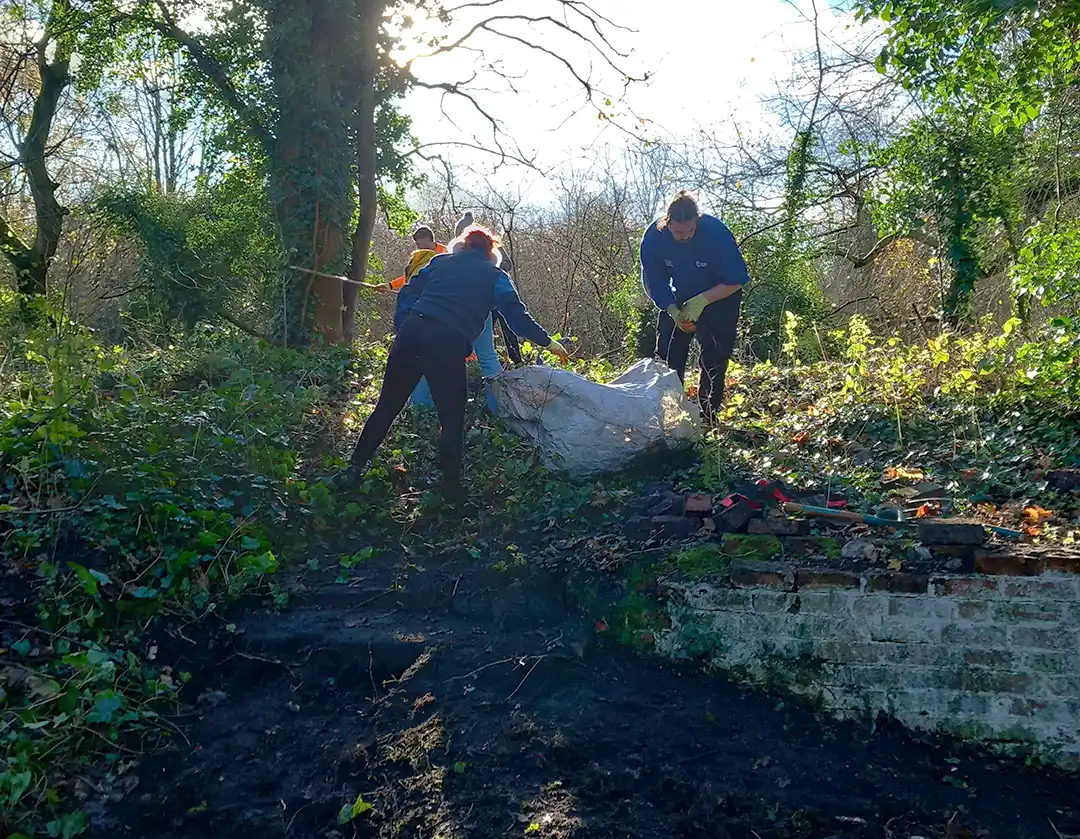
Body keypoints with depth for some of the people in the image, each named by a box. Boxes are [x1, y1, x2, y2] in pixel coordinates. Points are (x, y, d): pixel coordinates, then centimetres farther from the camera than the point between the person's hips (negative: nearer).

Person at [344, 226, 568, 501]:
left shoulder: (440, 261, 24)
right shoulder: (495, 276, 16)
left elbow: (407, 295, 19)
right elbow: (516, 313, 8)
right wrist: (547, 341, 15)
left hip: (411, 331, 4)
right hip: (448, 343, -4)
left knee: (387, 406, 14)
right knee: (452, 421, 7)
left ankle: (354, 469, 19)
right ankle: (451, 492, 12)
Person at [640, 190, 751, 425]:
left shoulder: (716, 233, -30)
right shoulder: (653, 237, -23)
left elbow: (736, 280, -22)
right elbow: (653, 284, -12)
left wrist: (702, 301, -33)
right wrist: (673, 310, -28)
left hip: (718, 298, -3)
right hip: (677, 300, 3)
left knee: (714, 358, -9)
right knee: (668, 355, -5)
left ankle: (708, 414, 0)